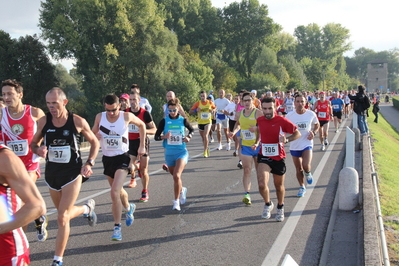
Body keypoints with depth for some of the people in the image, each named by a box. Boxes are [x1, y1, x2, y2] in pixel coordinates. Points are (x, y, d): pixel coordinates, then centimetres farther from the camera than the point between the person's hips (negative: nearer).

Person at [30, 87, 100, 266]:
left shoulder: (78, 122, -11)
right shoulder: (43, 122, -6)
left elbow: (94, 142, 3)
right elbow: (33, 144, 7)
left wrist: (89, 163, -10)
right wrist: (38, 150, -16)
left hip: (72, 173, -4)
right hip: (51, 174, 4)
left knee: (62, 218, -9)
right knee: (65, 213, 20)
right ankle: (87, 208, 53)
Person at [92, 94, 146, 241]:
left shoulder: (127, 116, -11)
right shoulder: (100, 117, -5)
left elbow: (142, 125, 7)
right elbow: (93, 133, 10)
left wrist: (142, 146, 6)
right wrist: (95, 135, -16)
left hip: (122, 158, -4)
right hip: (107, 158, 4)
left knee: (115, 192, -20)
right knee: (118, 191, 21)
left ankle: (117, 227, -11)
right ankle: (129, 208, 52)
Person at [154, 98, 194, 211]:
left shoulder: (183, 120, -2)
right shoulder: (164, 121, -2)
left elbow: (192, 130, 16)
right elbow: (156, 137, -2)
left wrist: (189, 137, -3)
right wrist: (164, 136, -21)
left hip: (181, 152, -3)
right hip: (169, 152, 3)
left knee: (176, 176, -20)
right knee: (174, 175, 18)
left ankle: (176, 201, -10)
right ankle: (182, 190, 50)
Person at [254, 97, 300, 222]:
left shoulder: (282, 121, -12)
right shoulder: (259, 120, -2)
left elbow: (298, 133, -5)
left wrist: (287, 140, -22)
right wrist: (257, 143, 0)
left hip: (278, 158, -1)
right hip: (264, 157, 1)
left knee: (279, 186, 15)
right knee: (262, 184, -19)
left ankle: (280, 208, 42)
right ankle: (268, 204, 11)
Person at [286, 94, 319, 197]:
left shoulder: (311, 114, -6)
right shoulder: (289, 116, -7)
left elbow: (317, 125, 12)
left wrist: (314, 133, -7)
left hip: (307, 143, -1)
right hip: (294, 145, 2)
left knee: (306, 165, -20)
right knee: (298, 169, 11)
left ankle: (308, 173, 16)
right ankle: (302, 187, 30)